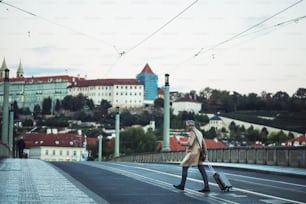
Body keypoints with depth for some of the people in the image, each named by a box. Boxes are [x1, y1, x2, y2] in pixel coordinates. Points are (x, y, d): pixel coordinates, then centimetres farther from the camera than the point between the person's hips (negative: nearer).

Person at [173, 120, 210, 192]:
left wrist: (181, 143, -5)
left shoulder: (192, 133, -13)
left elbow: (189, 144, -22)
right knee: (202, 170, 0)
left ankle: (182, 185, 10)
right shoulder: (199, 133, 18)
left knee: (184, 167, 5)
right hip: (197, 153, 9)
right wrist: (206, 154, 17)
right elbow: (204, 144, 18)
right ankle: (206, 187, -8)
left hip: (192, 153, -9)